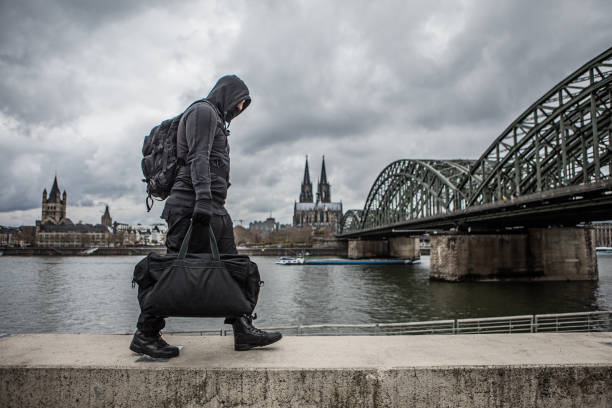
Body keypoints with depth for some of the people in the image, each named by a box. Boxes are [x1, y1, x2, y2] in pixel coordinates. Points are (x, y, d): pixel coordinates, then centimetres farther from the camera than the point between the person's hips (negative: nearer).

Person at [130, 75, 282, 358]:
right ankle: (145, 335, 0)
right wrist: (203, 198, -26)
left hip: (213, 207, 10)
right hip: (194, 203, -10)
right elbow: (198, 158, -15)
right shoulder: (203, 111, 0)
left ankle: (244, 330, 5)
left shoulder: (217, 121, 29)